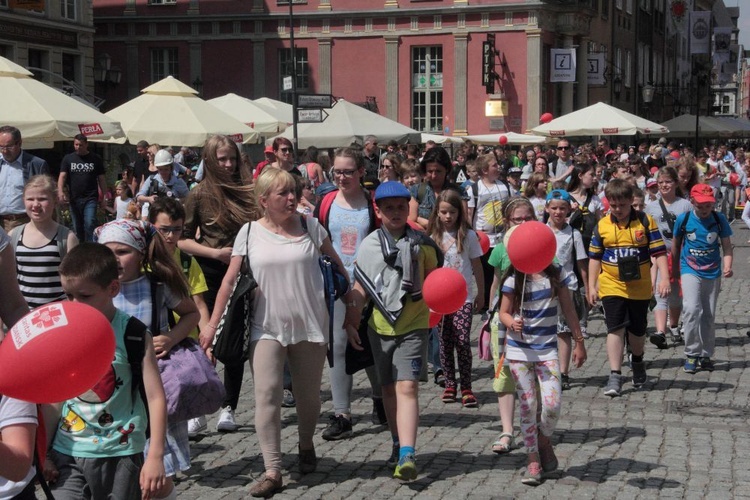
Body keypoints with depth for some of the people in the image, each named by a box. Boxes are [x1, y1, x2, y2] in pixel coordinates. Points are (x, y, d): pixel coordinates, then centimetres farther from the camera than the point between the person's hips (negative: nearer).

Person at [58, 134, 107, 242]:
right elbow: (62, 176, -1)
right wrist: (60, 191, -20)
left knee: (90, 224, -14)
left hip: (90, 198, -2)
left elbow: (101, 179, 6)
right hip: (74, 199, 2)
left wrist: (103, 198, 0)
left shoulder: (96, 159, 4)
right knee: (77, 228, 8)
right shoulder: (68, 159, 7)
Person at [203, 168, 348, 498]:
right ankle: (273, 471, -5)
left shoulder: (310, 227, 0)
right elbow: (230, 281, 0)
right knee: (267, 396, -10)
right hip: (266, 328, -1)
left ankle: (306, 446, 39)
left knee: (308, 396, 11)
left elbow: (337, 267, 10)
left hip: (310, 326, 1)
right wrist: (212, 326, -3)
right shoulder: (250, 233, -1)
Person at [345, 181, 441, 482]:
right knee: (389, 389, 13)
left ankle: (407, 456, -21)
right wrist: (351, 322, 0)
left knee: (407, 388, -15)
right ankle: (399, 444, 30)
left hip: (413, 327, -3)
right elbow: (360, 288, 5)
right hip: (380, 328, 3)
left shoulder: (421, 243, -1)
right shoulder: (369, 246, 2)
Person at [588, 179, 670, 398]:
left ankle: (637, 361, 42)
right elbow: (595, 257, 6)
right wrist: (592, 286, 3)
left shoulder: (645, 221, -5)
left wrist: (664, 278, -13)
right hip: (611, 287, 0)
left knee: (637, 328, 14)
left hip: (639, 287, 0)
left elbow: (659, 252, -4)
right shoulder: (602, 225, -1)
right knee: (615, 328, -9)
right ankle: (615, 375, -8)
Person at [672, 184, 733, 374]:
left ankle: (705, 355, 24)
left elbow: (727, 246, 0)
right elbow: (676, 245, 8)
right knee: (692, 310, -20)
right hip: (690, 271, -2)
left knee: (709, 316, 9)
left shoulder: (719, 219, -5)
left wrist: (727, 266, -17)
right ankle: (691, 354, -8)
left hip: (713, 273, 2)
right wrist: (674, 269, 16)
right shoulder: (683, 219, -6)